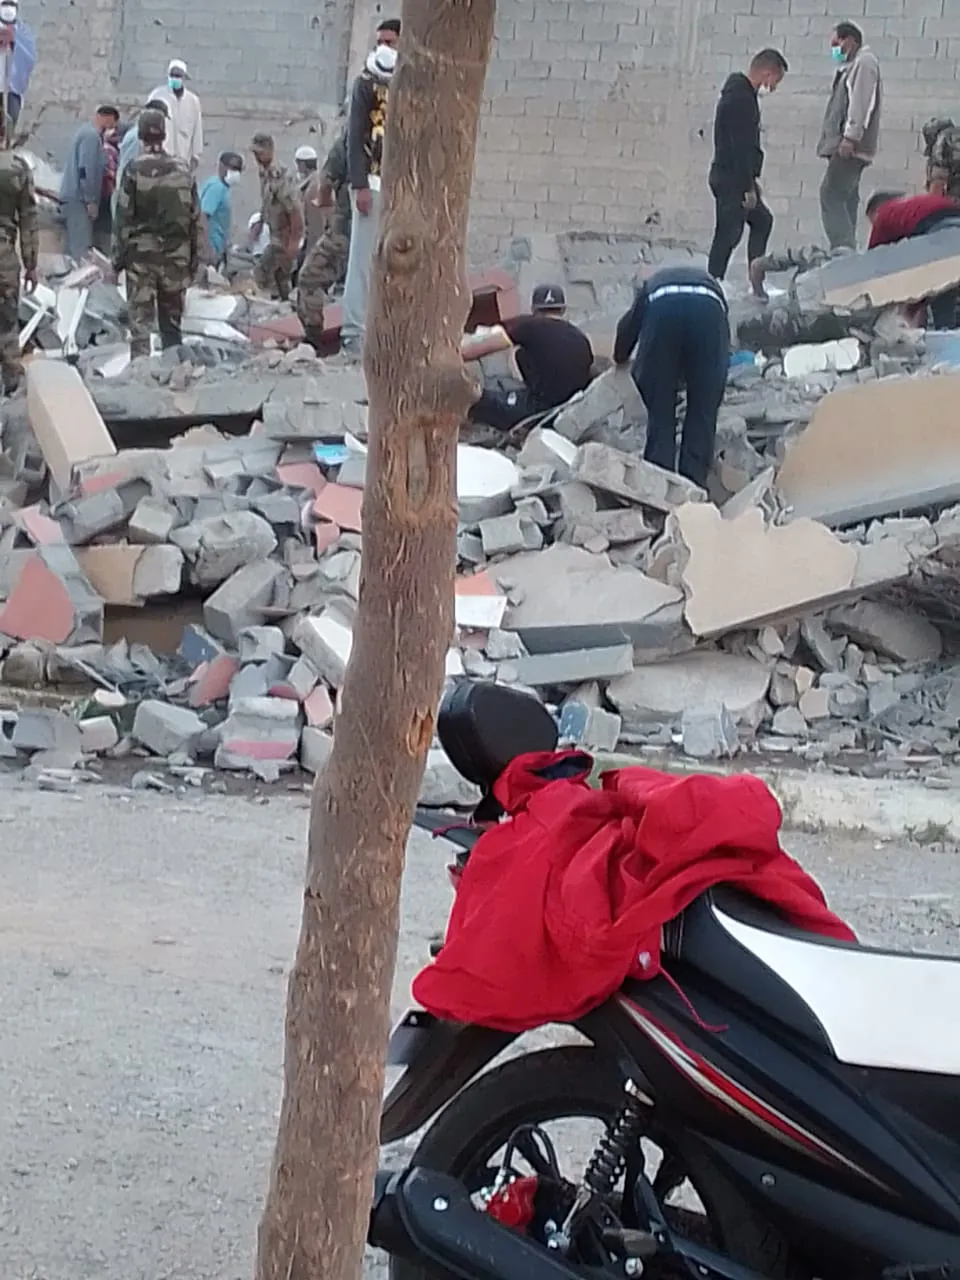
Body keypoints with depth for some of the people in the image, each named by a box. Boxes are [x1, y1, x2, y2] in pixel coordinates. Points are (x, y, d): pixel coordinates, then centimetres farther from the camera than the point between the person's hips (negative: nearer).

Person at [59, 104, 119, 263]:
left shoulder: (87, 131, 17)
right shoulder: (91, 135, -14)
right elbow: (86, 170, -20)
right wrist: (91, 200, -18)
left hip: (73, 197, 10)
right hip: (78, 198, -10)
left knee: (72, 246, 12)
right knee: (81, 248, -12)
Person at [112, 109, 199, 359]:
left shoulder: (135, 170, -8)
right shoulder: (182, 171, 4)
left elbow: (123, 216, -8)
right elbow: (195, 219, 6)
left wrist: (118, 256, -1)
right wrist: (194, 259, 13)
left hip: (141, 253, -3)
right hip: (176, 255, 3)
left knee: (140, 319, -2)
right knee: (172, 320, 13)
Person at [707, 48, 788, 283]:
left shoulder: (739, 92, 15)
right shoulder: (741, 98, -18)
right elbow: (741, 147, -22)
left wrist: (751, 180, 19)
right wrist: (749, 187, -20)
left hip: (736, 178, 11)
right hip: (731, 181, -11)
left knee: (762, 220, 18)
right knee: (728, 235, -7)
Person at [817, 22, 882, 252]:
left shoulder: (864, 62, -6)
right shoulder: (852, 66, 24)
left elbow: (861, 102, -18)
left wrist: (850, 137, -25)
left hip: (850, 146, -10)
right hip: (846, 147, 10)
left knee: (831, 195, -17)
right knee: (845, 199, 9)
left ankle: (843, 248, -23)